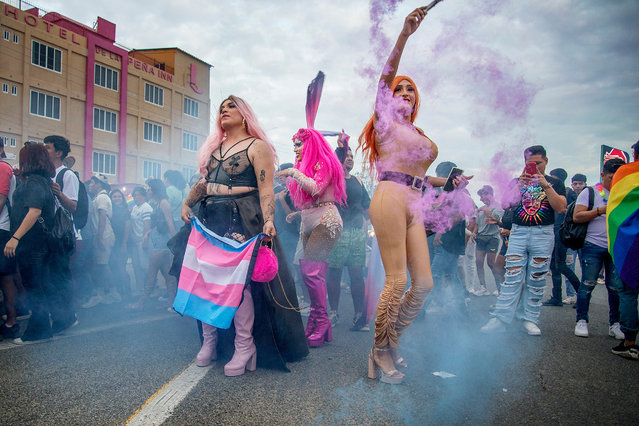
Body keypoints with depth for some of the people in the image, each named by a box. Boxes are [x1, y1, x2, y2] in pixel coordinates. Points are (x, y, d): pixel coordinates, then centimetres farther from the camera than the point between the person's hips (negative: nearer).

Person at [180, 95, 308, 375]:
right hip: (210, 220, 7)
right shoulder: (213, 148, 21)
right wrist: (187, 204, 5)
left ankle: (244, 346, 0)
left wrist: (268, 221, -22)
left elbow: (266, 189, -8)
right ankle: (209, 341, 17)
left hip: (242, 222, -7)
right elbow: (203, 182, 21)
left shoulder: (257, 147, 1)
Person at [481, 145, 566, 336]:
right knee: (512, 277, -6)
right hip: (518, 232, 1)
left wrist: (546, 185, -14)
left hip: (543, 234, 0)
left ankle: (530, 319, 11)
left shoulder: (554, 183, 9)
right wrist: (520, 184, -14)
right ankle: (500, 318, -7)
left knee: (536, 280, 3)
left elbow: (561, 208, -6)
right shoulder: (517, 181, 12)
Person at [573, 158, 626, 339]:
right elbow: (577, 217, -6)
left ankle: (615, 324, 14)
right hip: (593, 245, -3)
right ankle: (581, 321, 8)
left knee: (616, 286, 2)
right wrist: (600, 211, -14)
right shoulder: (590, 193, 3)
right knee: (588, 283, -3)